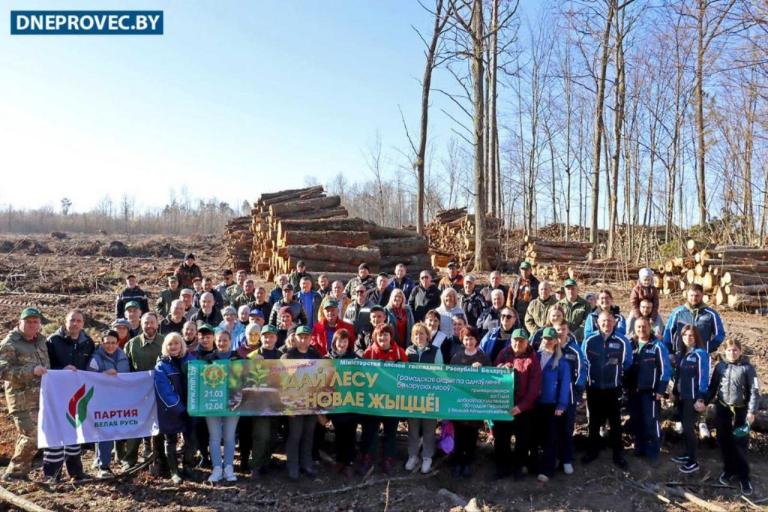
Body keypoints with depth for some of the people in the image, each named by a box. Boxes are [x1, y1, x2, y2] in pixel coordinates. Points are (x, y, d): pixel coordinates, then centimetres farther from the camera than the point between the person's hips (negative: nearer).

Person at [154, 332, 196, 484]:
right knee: (171, 441, 9)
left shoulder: (190, 360, 2)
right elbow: (164, 391, -14)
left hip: (190, 408, 3)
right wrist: (179, 408, -18)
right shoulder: (161, 366, -7)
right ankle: (174, 471, 20)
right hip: (170, 410, -2)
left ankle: (188, 467, 22)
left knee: (190, 438, 6)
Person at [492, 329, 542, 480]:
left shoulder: (532, 359, -7)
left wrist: (521, 406, -21)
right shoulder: (504, 354, 2)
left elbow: (534, 386, -12)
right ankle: (502, 466, 26)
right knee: (501, 438, 11)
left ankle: (518, 467, 27)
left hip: (524, 408, -2)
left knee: (523, 439, 10)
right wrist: (501, 369, -16)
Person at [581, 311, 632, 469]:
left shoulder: (622, 342, -12)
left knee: (615, 422, 9)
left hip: (614, 389, -1)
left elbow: (627, 364, 4)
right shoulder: (589, 341, -9)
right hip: (593, 388, 1)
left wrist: (616, 375, 11)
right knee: (594, 422, 14)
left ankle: (618, 455, 21)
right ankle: (592, 451, 29)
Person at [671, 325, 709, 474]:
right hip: (682, 396, 7)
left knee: (689, 427, -3)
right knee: (685, 426, 14)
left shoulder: (700, 354, -13)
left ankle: (693, 462, 5)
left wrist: (700, 399, -18)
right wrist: (676, 392, 12)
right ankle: (687, 455, 27)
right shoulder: (681, 354, 9)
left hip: (693, 397, -7)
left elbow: (703, 378, -16)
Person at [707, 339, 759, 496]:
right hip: (722, 409, 3)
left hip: (740, 411, -3)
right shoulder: (720, 366, 4)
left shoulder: (747, 368, -7)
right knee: (724, 441, 10)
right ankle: (728, 469, 27)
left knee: (740, 444, 0)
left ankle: (743, 476, 11)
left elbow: (754, 391, -7)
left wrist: (751, 411, -12)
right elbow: (713, 386, 11)